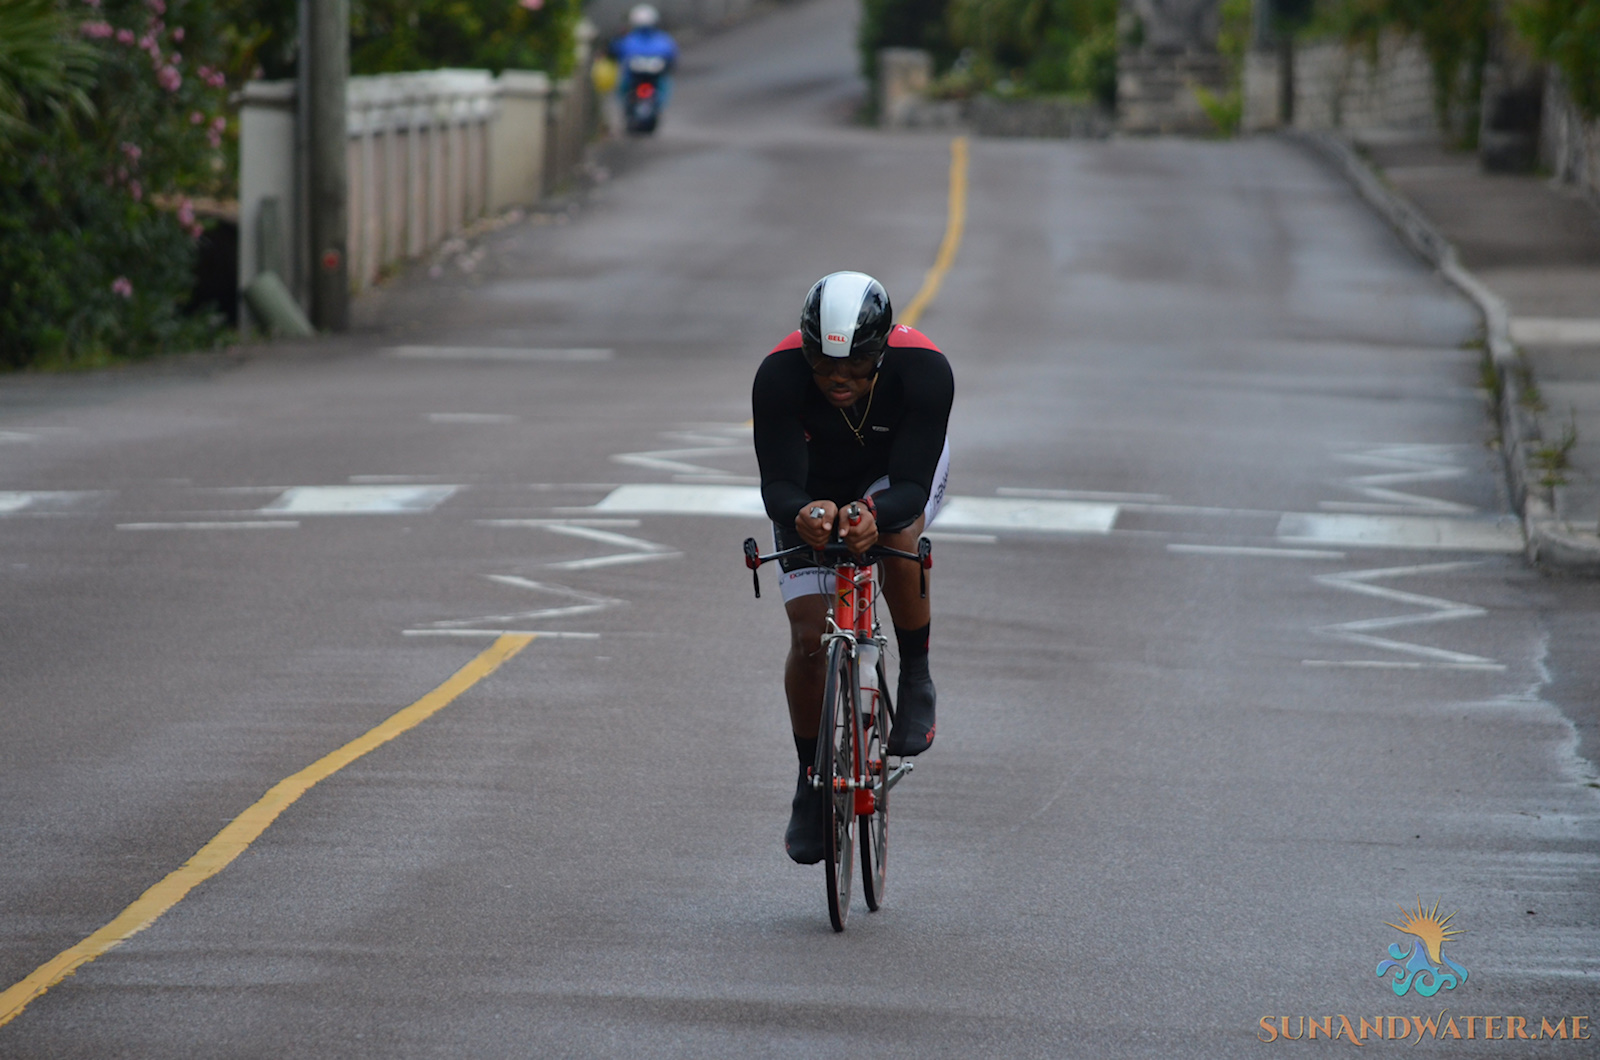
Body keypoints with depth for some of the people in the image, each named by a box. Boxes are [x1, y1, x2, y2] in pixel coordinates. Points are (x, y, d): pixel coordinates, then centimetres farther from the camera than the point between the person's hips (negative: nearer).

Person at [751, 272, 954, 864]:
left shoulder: (923, 370, -36)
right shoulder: (779, 376, -35)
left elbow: (912, 485, -39)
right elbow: (778, 484, -37)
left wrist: (876, 515, -61)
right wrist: (800, 514, -61)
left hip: (896, 476, -1)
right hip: (812, 491, 1)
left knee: (895, 537, -35)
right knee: (809, 638, -9)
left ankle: (916, 681, -11)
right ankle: (811, 782, 11)